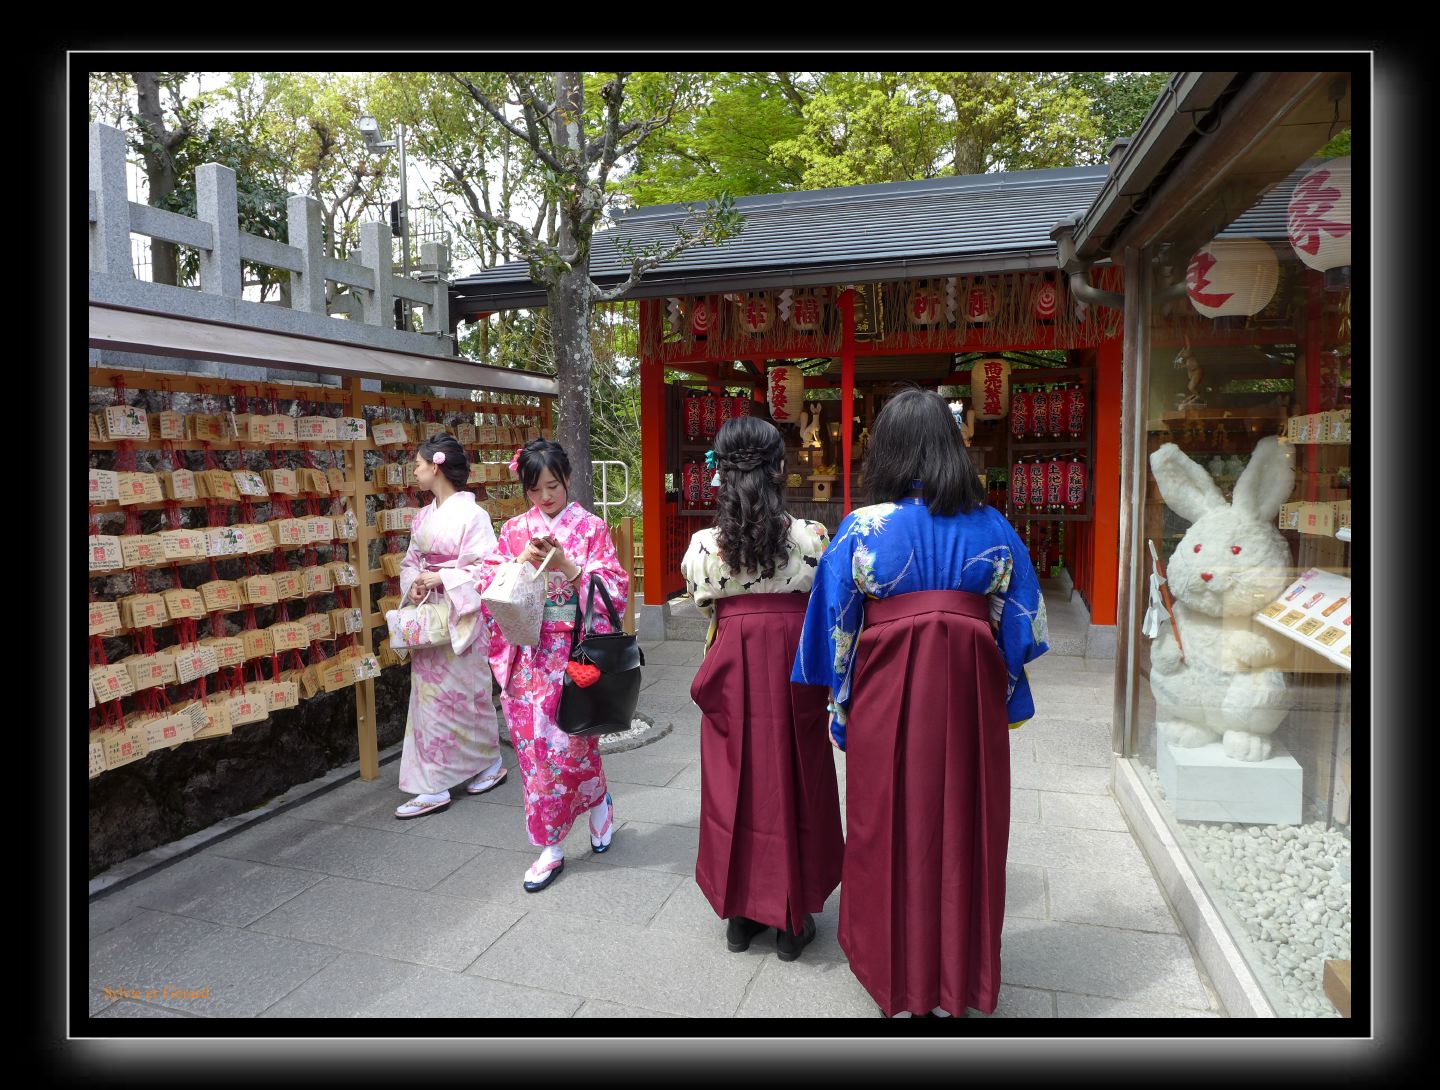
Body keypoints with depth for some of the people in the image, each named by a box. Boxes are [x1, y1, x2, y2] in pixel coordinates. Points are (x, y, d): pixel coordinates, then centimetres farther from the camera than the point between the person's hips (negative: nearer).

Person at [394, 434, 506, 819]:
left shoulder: (471, 513, -12)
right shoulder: (423, 516, 11)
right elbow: (411, 561, 15)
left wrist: (442, 578, -20)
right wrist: (413, 584, -5)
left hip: (461, 617, -7)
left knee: (464, 694, 3)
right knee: (428, 696, 8)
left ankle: (490, 764, 24)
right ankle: (433, 787, 18)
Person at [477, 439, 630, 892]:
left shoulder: (591, 527, 0)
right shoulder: (515, 530, 8)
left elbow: (612, 588, -6)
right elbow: (488, 584, 3)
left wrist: (565, 564, -18)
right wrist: (522, 561, -13)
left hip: (574, 651, -3)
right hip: (527, 655, 3)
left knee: (569, 743, -3)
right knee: (534, 745, 5)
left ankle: (598, 800, 31)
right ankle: (551, 847, 18)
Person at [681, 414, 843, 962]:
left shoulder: (704, 545, -10)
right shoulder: (810, 537, -11)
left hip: (732, 675, 1)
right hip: (794, 673, 0)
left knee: (735, 785, 14)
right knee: (792, 783, 12)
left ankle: (739, 914, 29)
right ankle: (792, 920, 26)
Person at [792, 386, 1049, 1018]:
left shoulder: (863, 527, -9)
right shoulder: (991, 527, -1)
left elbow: (837, 628, -4)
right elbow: (1019, 623, 4)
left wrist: (841, 713, 7)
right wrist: (1001, 696, 17)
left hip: (887, 697, -2)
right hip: (970, 698, 2)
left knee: (892, 826, 12)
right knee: (962, 825, 15)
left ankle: (899, 984, 29)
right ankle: (957, 982, 33)